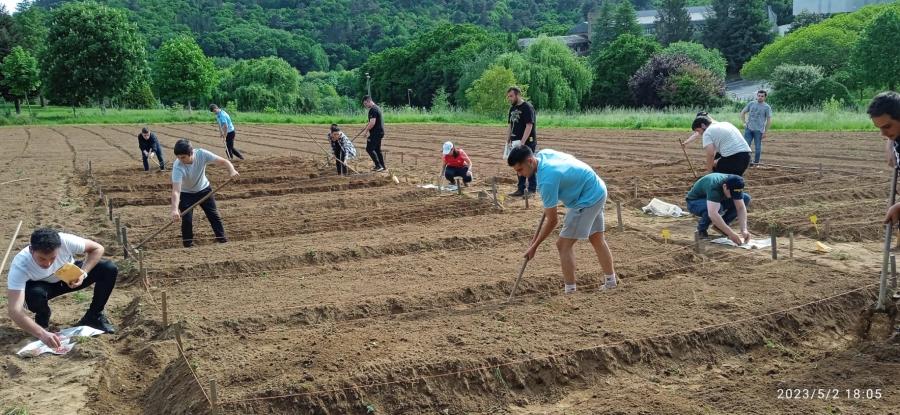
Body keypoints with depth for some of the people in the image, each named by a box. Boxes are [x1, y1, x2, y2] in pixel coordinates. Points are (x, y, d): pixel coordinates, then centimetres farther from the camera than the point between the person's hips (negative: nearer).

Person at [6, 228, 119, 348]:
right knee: (35, 294, -38)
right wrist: (42, 334, -58)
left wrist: (83, 274, -32)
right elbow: (14, 311, -44)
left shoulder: (65, 241, -35)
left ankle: (94, 316, 1)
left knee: (109, 269, -22)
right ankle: (42, 321, -1)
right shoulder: (19, 266, -38)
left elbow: (97, 248, -17)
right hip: (42, 285, -2)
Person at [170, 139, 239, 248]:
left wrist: (232, 170, -49)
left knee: (214, 215, 3)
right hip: (186, 194, -2)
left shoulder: (202, 154, -29)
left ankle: (222, 240, 15)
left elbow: (223, 162, -27)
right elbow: (176, 190, -43)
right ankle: (188, 245, 8)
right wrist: (174, 209, -57)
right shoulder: (177, 167, -35)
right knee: (187, 219, -11)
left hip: (204, 189, 2)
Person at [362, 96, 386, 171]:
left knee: (369, 149, -9)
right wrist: (368, 124, 19)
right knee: (377, 149, 16)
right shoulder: (377, 108, 16)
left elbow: (372, 123, -25)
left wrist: (366, 130, -11)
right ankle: (382, 166, 19)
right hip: (380, 132, 10)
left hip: (375, 133, -10)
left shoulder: (373, 110, -17)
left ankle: (378, 165, -13)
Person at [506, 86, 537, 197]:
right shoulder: (512, 108, 13)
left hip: (528, 142, -8)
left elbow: (529, 126, -19)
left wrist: (522, 142, -23)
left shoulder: (527, 107, -12)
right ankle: (521, 189, 19)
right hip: (516, 142, 8)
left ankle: (532, 190, 4)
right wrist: (508, 140, 13)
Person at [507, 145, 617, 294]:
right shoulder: (543, 154, -7)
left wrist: (534, 246, -12)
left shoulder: (546, 180, -30)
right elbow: (569, 159, 16)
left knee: (564, 244, -8)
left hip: (588, 199, -10)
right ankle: (611, 281, 35)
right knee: (597, 239, 22)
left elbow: (552, 221, -22)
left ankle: (570, 292, -3)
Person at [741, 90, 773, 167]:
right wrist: (744, 123, 5)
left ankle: (756, 162, 13)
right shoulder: (751, 103, 8)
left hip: (759, 130, -3)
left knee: (758, 147, 2)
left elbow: (769, 121, -1)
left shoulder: (767, 107, -1)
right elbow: (743, 113, 17)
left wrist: (765, 132, -5)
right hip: (748, 129, 3)